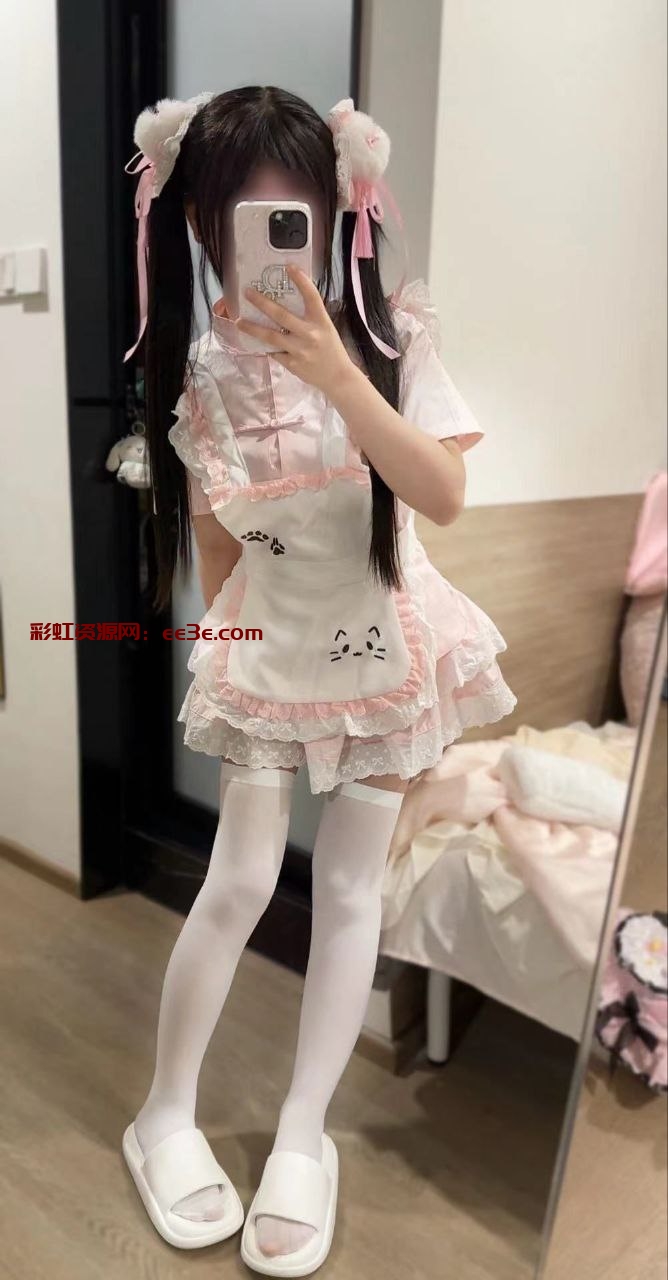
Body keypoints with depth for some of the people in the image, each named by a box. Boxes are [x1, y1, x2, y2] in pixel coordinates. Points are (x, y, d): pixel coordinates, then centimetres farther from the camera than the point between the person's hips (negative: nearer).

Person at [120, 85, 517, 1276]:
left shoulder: (387, 336, -10)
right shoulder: (205, 369, -5)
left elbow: (445, 496, -22)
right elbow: (212, 535, 4)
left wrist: (342, 381, -32)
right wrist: (222, 644, 7)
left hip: (384, 648, 0)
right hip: (269, 654, 1)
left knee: (350, 888, 7)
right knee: (239, 883, 3)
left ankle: (302, 1136, 26)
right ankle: (165, 1114, 28)